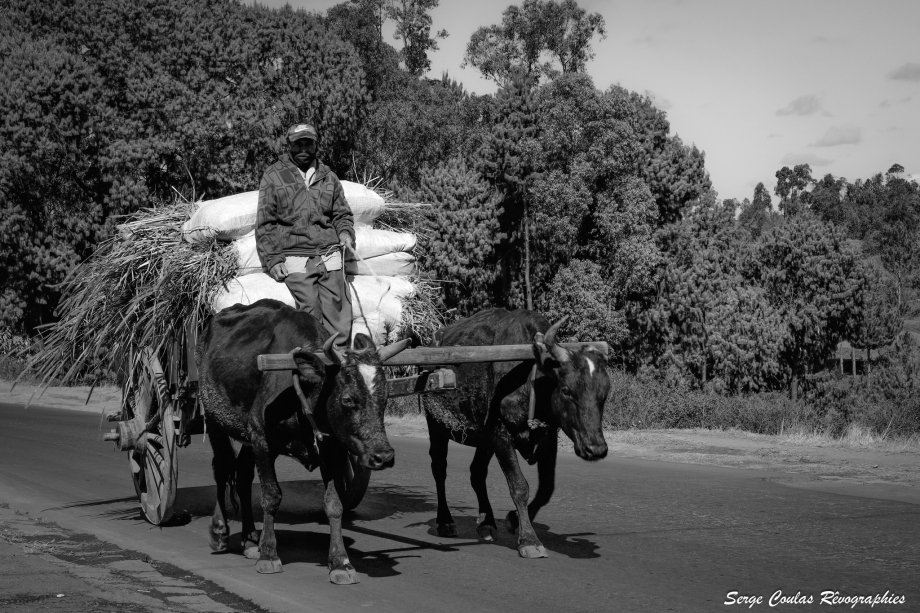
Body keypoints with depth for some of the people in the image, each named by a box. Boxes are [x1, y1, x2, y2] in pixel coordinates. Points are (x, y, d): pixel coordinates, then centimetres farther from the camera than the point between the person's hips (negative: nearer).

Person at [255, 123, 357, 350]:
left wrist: (345, 233, 2)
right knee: (310, 311, -17)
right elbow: (265, 223, 5)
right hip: (295, 257, -3)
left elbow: (342, 214, 25)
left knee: (338, 311, -9)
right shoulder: (273, 177, 7)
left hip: (329, 254, 3)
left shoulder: (328, 177, 17)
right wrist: (272, 260, -3)